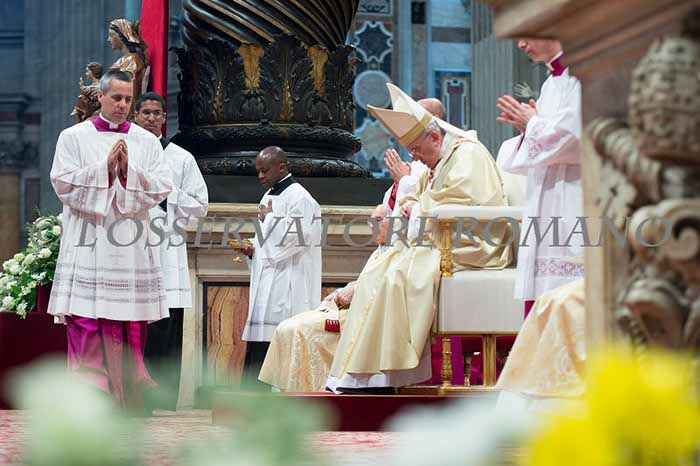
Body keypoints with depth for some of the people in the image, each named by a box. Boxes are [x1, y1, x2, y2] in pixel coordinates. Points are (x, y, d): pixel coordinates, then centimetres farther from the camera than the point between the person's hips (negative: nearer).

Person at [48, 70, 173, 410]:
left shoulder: (147, 142, 12)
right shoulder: (73, 137, 6)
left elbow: (162, 188, 4)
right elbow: (64, 183, -4)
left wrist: (128, 169, -10)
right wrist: (105, 166, -11)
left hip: (133, 250, 2)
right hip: (88, 247, -2)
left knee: (131, 332, 2)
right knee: (87, 329, -7)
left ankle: (130, 402, 8)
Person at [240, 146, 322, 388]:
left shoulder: (300, 199, -9)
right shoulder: (269, 196, 18)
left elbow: (291, 240, -18)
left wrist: (268, 219, -7)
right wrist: (252, 248, 6)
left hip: (287, 290, -9)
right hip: (265, 287, 9)